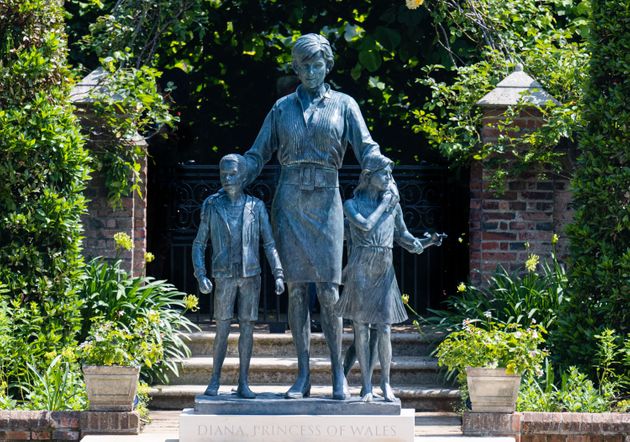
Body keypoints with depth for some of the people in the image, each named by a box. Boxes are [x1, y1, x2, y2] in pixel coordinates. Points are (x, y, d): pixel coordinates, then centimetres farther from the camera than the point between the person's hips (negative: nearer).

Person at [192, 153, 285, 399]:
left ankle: (243, 383, 7)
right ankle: (215, 380, 6)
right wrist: (201, 275, -6)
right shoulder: (212, 206, 2)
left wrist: (278, 274, -5)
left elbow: (269, 244, 5)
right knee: (222, 329, -5)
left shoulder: (256, 207, 3)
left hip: (251, 275, 1)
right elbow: (199, 244, 6)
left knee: (247, 328, 2)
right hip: (224, 276, -1)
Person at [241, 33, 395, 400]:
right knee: (296, 288, -1)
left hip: (325, 200, -2)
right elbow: (257, 155, 14)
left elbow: (366, 147, 1)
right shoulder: (283, 108, 13)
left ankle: (339, 374, -3)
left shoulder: (343, 105, 9)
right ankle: (303, 376, 1)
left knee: (329, 290, -7)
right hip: (290, 201, 2)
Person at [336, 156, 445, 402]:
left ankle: (385, 383, 8)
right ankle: (366, 385, 5)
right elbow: (365, 225, -16)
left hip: (385, 271, 3)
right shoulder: (352, 204, 2)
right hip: (361, 271, -3)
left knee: (384, 330, -4)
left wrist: (428, 242, -2)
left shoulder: (393, 205, 12)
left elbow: (404, 238, 15)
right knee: (361, 329, -2)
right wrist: (382, 205, -4)